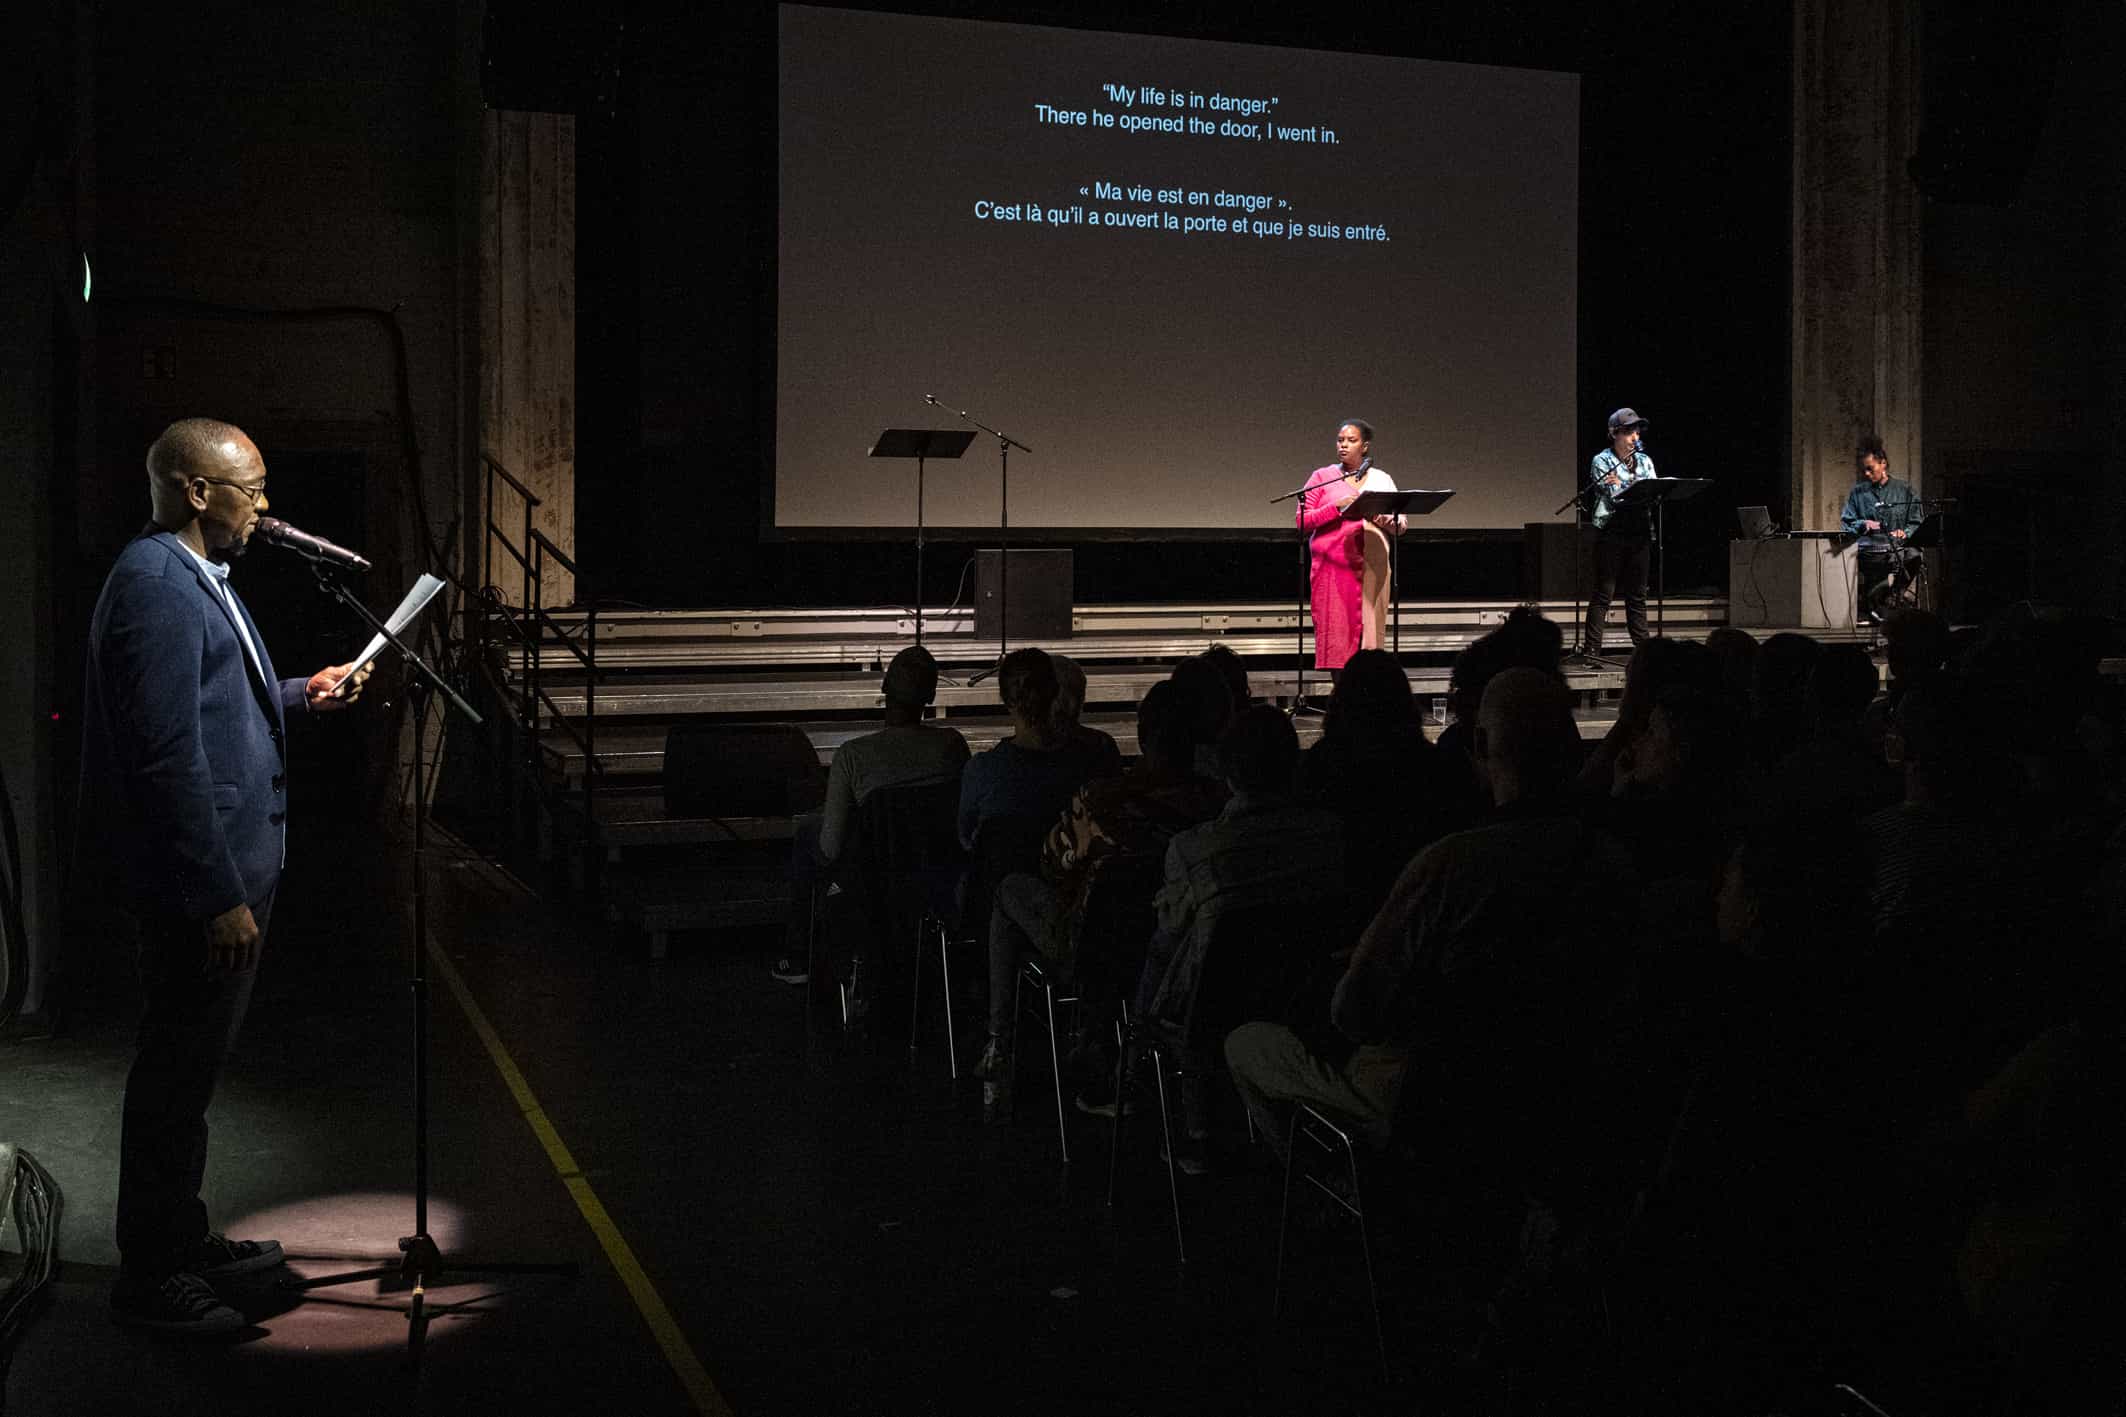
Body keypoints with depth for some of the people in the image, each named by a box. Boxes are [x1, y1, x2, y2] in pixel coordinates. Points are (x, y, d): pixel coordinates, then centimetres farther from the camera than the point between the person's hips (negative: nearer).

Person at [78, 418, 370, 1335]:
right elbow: (168, 756, -25)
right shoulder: (159, 587, -20)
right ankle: (151, 1279, 14)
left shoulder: (195, 575, 13)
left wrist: (303, 694, 13)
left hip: (227, 864, 11)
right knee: (177, 1076, 1)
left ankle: (182, 1240, 34)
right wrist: (221, 898, -25)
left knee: (191, 1069, 20)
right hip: (200, 881, -11)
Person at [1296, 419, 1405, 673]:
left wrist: (1386, 520, -12)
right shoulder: (1322, 477, 8)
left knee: (1368, 631, -3)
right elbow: (1302, 521, -1)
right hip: (1333, 567, -2)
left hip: (1371, 567, 2)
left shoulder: (1382, 480, 15)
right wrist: (1338, 507, -12)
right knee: (1335, 632, -8)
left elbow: (1400, 526, 11)